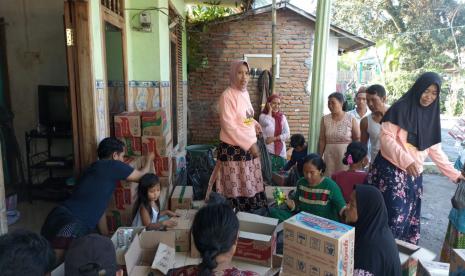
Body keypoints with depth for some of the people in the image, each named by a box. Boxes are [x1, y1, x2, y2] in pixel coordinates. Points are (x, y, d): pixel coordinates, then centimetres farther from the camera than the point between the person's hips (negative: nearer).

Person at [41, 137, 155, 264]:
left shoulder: (94, 168, 26)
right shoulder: (113, 165, -1)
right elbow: (141, 176, 16)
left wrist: (106, 236, 37)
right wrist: (149, 159, 38)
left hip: (59, 217, 10)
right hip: (70, 224, -10)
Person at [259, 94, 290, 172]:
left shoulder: (282, 117, 8)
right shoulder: (263, 116, -3)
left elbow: (287, 134, 1)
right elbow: (267, 123, -27)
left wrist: (274, 138, -13)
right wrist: (270, 110, -11)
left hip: (281, 152, 4)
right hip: (268, 151, -4)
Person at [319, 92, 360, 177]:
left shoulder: (351, 119, -3)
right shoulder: (325, 119, 3)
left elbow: (358, 139, 0)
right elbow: (322, 141, 4)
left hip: (346, 156, -2)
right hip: (330, 155, 2)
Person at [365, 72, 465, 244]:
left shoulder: (431, 115, 12)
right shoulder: (400, 108, -6)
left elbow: (435, 149, 16)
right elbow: (385, 138, -14)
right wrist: (405, 160, -24)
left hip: (414, 175, 6)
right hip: (392, 171, -6)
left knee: (409, 218, 8)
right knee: (393, 218, -10)